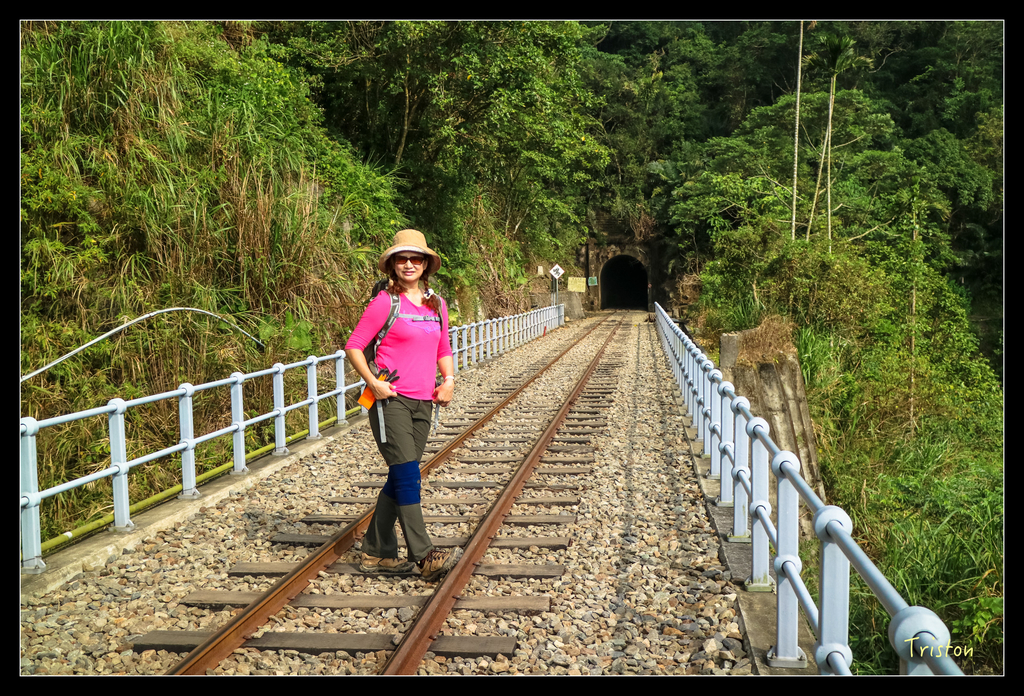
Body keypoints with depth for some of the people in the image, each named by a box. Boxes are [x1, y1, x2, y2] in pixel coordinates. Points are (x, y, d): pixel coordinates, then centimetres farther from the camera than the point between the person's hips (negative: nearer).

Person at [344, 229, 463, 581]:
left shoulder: (436, 305, 11)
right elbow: (353, 346, -5)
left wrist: (448, 380, 4)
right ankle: (425, 557, -9)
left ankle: (376, 553, 21)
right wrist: (373, 383, -14)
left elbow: (443, 349, 21)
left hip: (423, 403, 6)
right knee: (408, 476, -11)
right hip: (391, 401, -6)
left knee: (399, 480, 11)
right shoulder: (385, 302, -6)